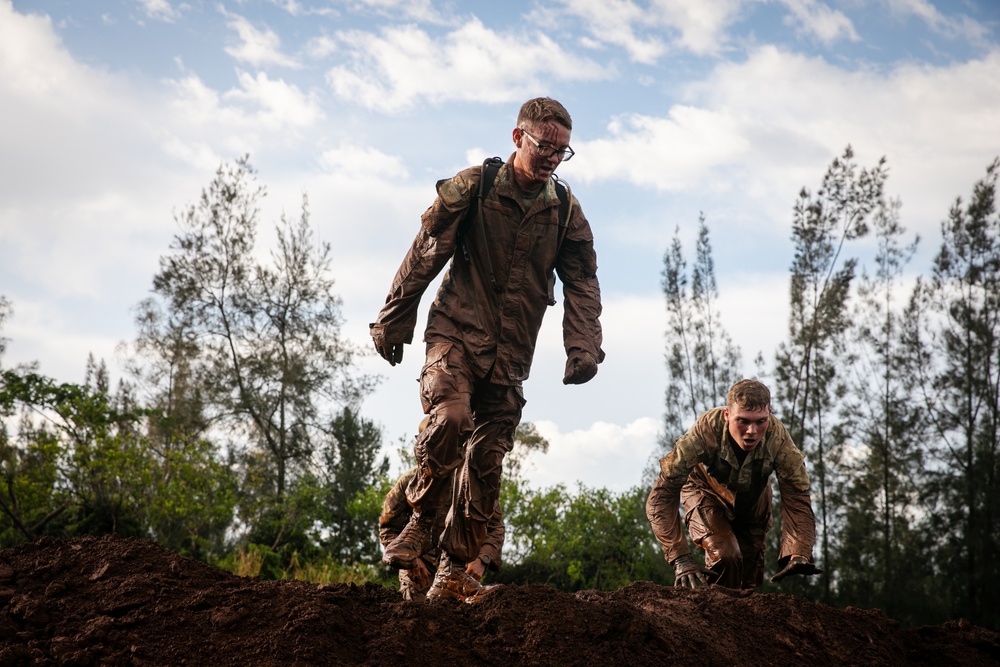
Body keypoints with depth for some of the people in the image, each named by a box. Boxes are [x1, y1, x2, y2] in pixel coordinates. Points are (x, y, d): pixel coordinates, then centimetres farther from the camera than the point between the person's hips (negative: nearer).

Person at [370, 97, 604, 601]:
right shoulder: (471, 188, -4)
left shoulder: (565, 212, 5)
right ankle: (419, 521, -8)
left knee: (486, 460, 2)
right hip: (456, 331, -3)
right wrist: (392, 323, 1)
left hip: (509, 353, 3)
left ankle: (454, 570, 14)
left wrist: (583, 347, -7)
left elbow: (581, 285, 7)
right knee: (450, 417, -29)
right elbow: (423, 257, -1)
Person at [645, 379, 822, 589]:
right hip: (707, 493, -3)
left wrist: (798, 555, -53)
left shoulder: (777, 438, -38)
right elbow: (661, 496, -39)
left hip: (753, 499, 3)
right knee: (725, 556, -27)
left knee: (750, 579, 10)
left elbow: (797, 499, -35)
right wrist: (680, 559, -47)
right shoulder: (705, 431, -42)